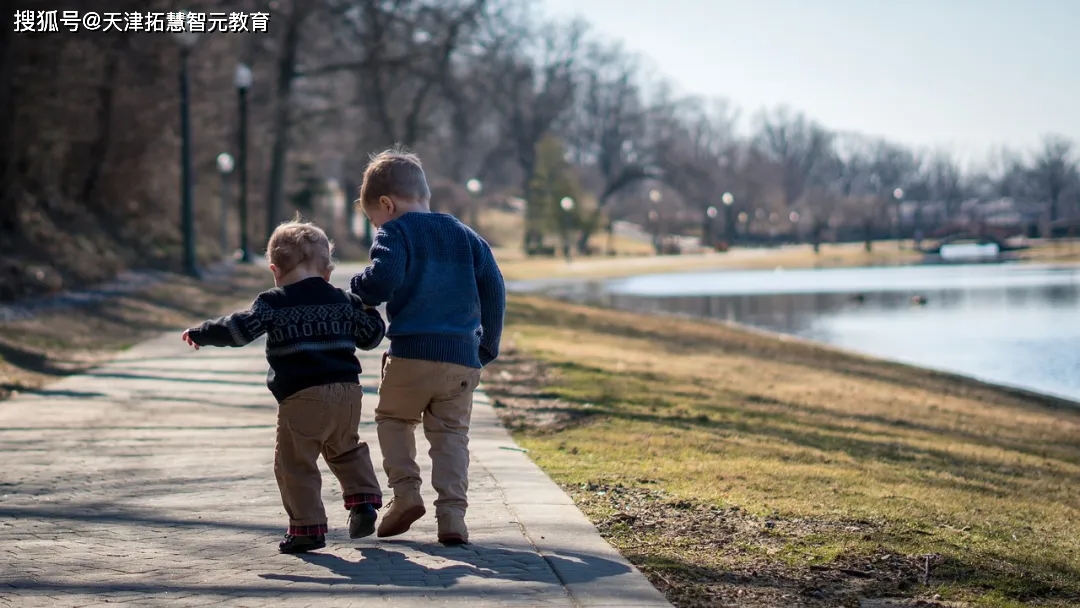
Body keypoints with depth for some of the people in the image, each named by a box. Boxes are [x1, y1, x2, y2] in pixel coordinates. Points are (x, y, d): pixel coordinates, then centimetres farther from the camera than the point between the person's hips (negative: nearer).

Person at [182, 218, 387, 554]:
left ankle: (308, 527, -2)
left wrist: (200, 334, 5)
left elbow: (239, 329, -8)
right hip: (347, 391, 6)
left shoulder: (274, 303, -1)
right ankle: (363, 499, 15)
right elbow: (371, 335, 20)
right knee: (346, 450, 27)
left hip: (302, 397, -6)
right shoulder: (344, 301, 13)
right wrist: (367, 310, 40)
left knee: (294, 463, 1)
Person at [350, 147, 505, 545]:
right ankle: (452, 514, -3)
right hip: (463, 357, 4)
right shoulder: (466, 236, 16)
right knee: (451, 434, 10)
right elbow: (494, 290, 13)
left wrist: (359, 292, 3)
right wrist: (488, 346, 20)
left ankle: (405, 492, 3)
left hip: (411, 353, -4)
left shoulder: (395, 233, -1)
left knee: (393, 417, 18)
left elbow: (383, 280, -18)